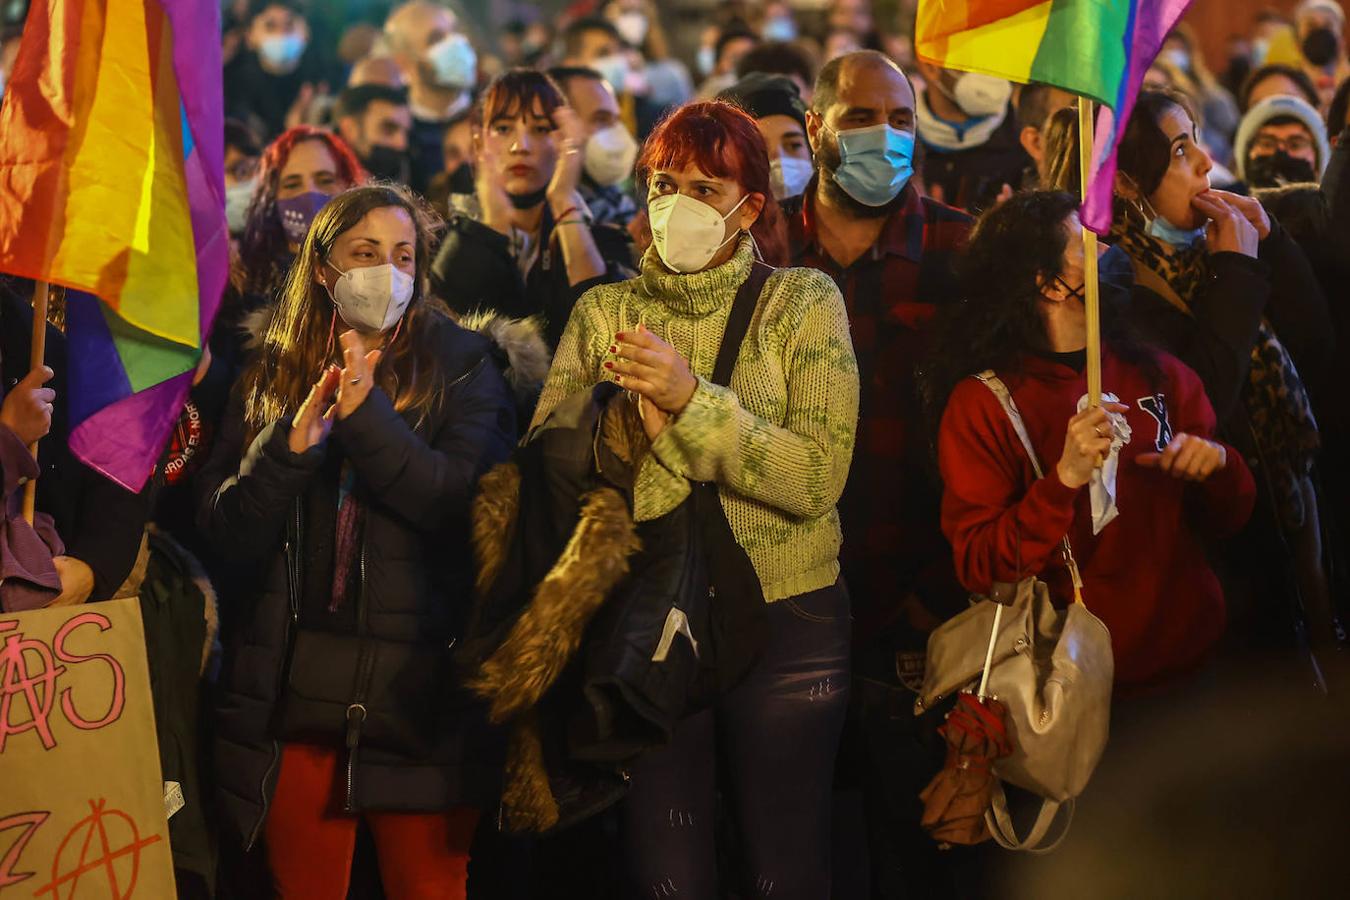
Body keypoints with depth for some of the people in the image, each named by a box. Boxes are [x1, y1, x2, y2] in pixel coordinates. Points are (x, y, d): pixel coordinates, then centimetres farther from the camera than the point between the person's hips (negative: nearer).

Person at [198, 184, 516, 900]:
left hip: (419, 687, -2)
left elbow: (469, 504, -11)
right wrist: (290, 447, -13)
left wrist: (368, 416, -21)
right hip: (294, 689, 2)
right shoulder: (273, 377, 12)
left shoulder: (460, 368, 4)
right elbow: (227, 532, 4)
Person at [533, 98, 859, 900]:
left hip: (787, 622, -2)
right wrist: (651, 434, -19)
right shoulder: (604, 313, 6)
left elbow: (818, 479, -14)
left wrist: (692, 398, -21)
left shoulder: (804, 303, -2)